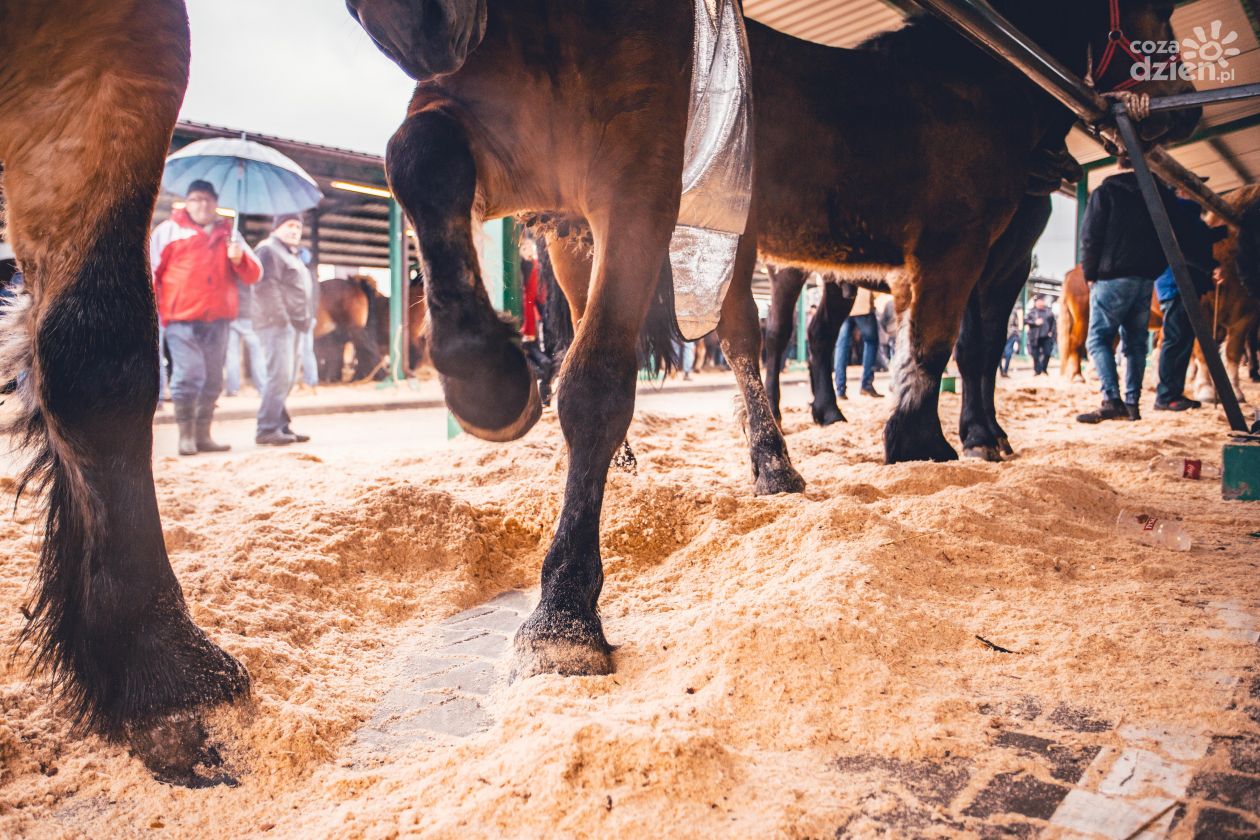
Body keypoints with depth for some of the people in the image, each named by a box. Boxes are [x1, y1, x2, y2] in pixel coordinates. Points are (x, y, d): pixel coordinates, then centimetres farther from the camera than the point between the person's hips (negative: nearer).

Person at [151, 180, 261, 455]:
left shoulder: (229, 235, 18)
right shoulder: (168, 231, 9)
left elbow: (253, 275, 12)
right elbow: (150, 272, 6)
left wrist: (238, 259, -9)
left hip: (217, 319, 4)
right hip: (181, 318, -4)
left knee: (212, 380, 5)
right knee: (189, 375, -14)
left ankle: (203, 435, 13)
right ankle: (186, 435, -4)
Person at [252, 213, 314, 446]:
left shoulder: (291, 254, 27)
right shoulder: (269, 250, -4)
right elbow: (266, 286, -16)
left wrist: (304, 320, 16)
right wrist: (281, 317, -21)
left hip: (291, 324, 10)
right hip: (276, 323, -10)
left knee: (285, 378, 11)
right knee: (279, 375, -15)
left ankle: (280, 426, 16)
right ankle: (267, 429, -15)